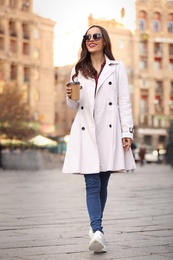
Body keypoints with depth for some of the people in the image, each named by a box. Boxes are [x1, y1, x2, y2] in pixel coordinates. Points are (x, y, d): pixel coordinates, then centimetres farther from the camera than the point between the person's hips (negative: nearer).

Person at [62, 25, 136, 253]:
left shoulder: (117, 68, 9)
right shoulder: (78, 70, 14)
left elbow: (124, 102, 4)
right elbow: (74, 106, 16)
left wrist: (127, 132, -5)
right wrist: (70, 97, -8)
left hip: (109, 132, -1)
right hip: (85, 132, 1)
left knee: (102, 183, 7)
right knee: (92, 184, -10)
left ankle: (96, 227, 21)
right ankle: (98, 231, -20)